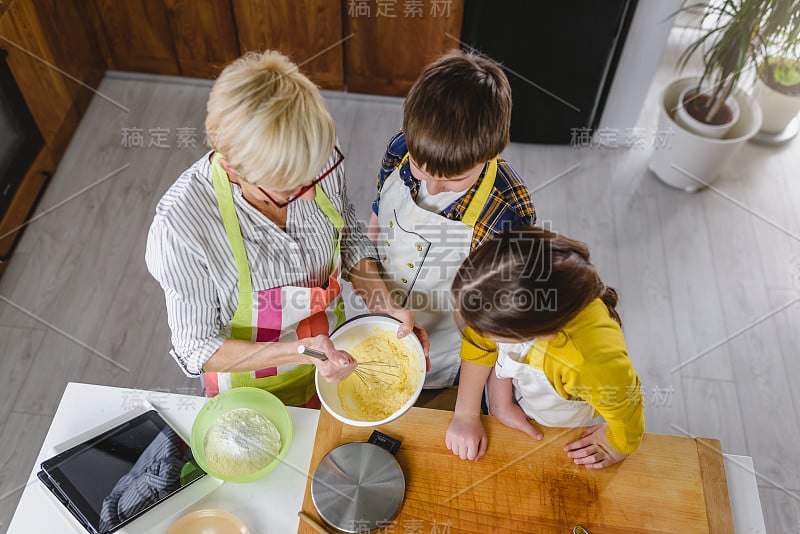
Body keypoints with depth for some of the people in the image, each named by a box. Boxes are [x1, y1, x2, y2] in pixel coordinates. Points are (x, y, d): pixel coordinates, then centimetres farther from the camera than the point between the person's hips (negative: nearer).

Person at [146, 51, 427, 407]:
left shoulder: (321, 160, -27)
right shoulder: (179, 227, -38)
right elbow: (196, 350, -25)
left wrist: (385, 307, -20)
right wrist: (298, 351, -38)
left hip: (330, 351, 4)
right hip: (249, 386, -3)